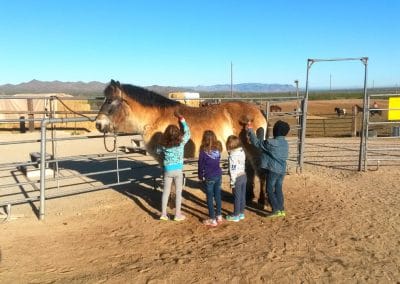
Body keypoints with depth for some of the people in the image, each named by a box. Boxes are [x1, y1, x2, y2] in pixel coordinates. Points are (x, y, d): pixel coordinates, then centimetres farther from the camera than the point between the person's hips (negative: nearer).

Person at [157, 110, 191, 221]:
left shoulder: (164, 144, -8)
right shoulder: (181, 142, -14)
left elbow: (158, 151, 12)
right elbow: (187, 132, -1)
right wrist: (182, 119, 1)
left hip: (167, 170, 2)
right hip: (178, 170, -2)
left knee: (166, 191, 11)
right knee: (178, 192, 9)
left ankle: (163, 214, 16)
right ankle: (177, 215, 14)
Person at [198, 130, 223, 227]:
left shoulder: (204, 150, -13)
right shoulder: (218, 148, 0)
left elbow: (201, 165, -6)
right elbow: (218, 160, 9)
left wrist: (200, 176, 5)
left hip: (209, 177, -5)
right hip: (218, 175, 5)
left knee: (210, 198, 4)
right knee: (217, 196, 15)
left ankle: (212, 220, 8)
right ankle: (219, 216, 25)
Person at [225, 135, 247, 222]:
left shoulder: (232, 156, -19)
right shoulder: (242, 152, 3)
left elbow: (233, 170, -19)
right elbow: (242, 165, 5)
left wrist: (232, 182, -14)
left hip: (237, 178, -7)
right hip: (244, 176, 7)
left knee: (237, 197, 3)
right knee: (242, 196, 15)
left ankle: (236, 215, 13)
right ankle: (241, 213, 26)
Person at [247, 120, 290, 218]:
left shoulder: (271, 143, -19)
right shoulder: (285, 143, 5)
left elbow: (257, 142, -9)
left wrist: (250, 130, 0)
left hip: (273, 170, -7)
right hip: (282, 170, 7)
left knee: (270, 190, 4)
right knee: (278, 189, 15)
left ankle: (276, 210, 2)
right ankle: (281, 210, 18)